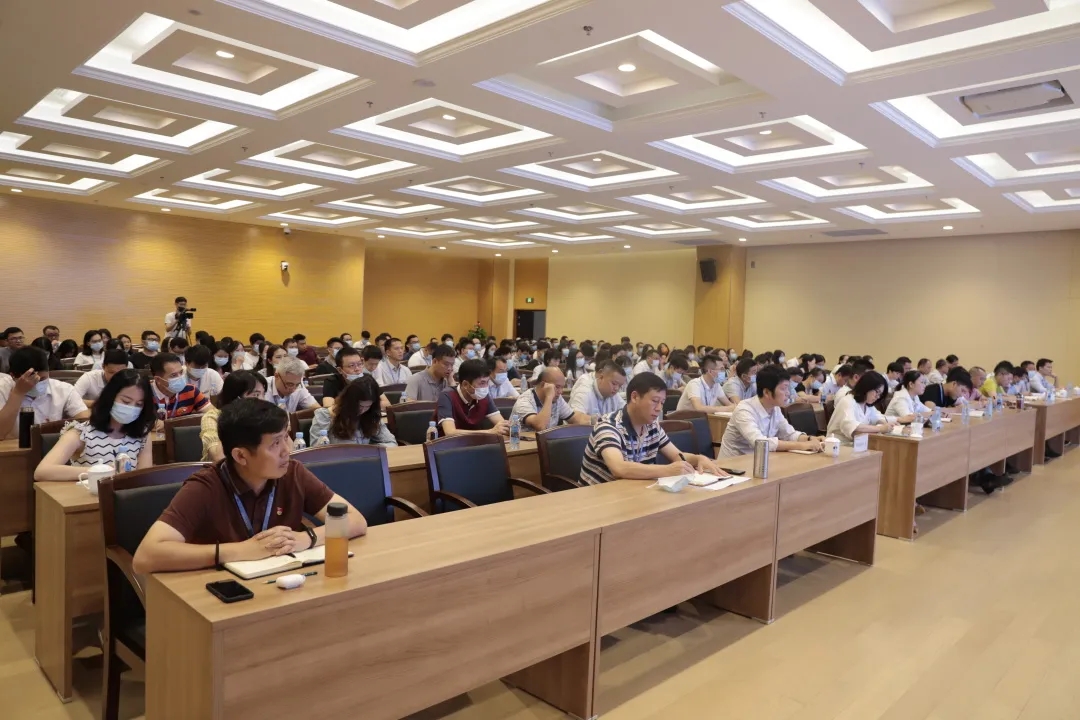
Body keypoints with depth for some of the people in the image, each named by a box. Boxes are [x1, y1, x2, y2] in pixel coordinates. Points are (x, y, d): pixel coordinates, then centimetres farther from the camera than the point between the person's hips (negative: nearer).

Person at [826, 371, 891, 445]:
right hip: (840, 446, -8)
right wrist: (880, 428, -29)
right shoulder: (848, 402, -18)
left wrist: (885, 424, 2)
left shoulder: (868, 405, 11)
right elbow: (851, 426, -34)